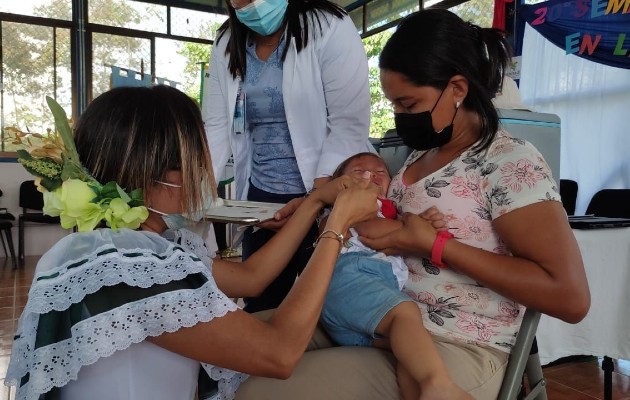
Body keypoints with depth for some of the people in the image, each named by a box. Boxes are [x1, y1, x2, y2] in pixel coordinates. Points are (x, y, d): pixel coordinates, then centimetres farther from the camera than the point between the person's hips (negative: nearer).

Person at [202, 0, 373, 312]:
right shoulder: (227, 44, 6)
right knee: (259, 309, 13)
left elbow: (349, 125, -15)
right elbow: (215, 129, 2)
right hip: (259, 198, 5)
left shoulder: (329, 28, -9)